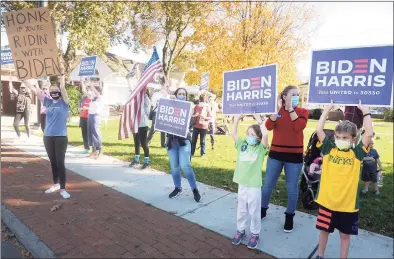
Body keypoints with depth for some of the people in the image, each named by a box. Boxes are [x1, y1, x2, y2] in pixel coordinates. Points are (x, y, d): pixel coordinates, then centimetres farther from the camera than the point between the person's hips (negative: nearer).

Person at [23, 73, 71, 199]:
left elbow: (62, 88, -17)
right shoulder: (47, 102, 7)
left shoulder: (64, 102, -3)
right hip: (48, 137, 5)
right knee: (53, 162, 15)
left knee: (60, 163, -4)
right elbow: (34, 89, 5)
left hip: (61, 137, -5)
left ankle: (63, 189, 3)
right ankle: (55, 184, 30)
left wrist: (62, 75, -24)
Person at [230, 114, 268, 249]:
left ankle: (255, 234, 30)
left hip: (254, 185, -4)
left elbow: (265, 134, -24)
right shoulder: (242, 145, 4)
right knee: (241, 210, 19)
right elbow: (233, 133, -4)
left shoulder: (260, 148, -7)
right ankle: (240, 231, 37)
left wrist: (259, 119, -19)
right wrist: (237, 119, -6)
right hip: (241, 183, 4)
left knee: (254, 211, 10)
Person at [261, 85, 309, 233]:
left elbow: (299, 126, -21)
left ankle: (289, 216, 26)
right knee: (268, 185, 10)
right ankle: (263, 210, 30)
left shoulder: (302, 112, 0)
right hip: (275, 154, 2)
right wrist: (278, 108, -20)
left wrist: (290, 109, -18)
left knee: (292, 188, 6)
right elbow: (268, 126, -15)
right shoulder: (277, 111, 4)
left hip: (294, 155, -1)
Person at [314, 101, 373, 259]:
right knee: (324, 230, 19)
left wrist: (366, 113, -11)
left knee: (345, 234, 17)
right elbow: (319, 130, -12)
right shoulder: (329, 149, -3)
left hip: (348, 202, 0)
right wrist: (327, 110, -9)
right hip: (327, 200, 1)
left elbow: (369, 134, -16)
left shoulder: (356, 153, -4)